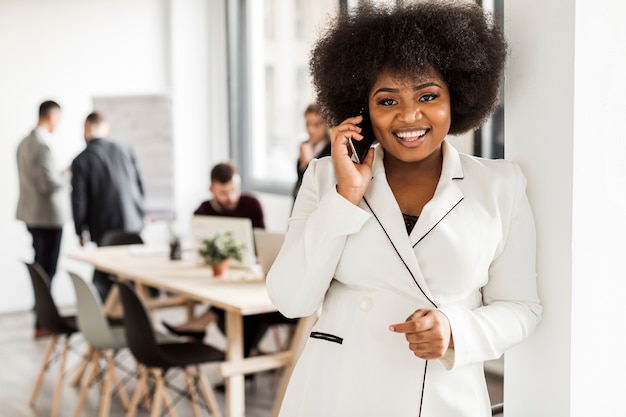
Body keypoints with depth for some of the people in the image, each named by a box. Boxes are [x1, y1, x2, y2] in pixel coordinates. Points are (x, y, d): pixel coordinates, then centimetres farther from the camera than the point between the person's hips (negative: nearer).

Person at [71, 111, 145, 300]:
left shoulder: (81, 161, -7)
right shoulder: (126, 150, 3)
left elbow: (79, 200, -6)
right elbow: (140, 186, 8)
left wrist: (80, 231, 6)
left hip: (105, 229, -3)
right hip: (133, 224, 3)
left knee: (104, 279, 5)